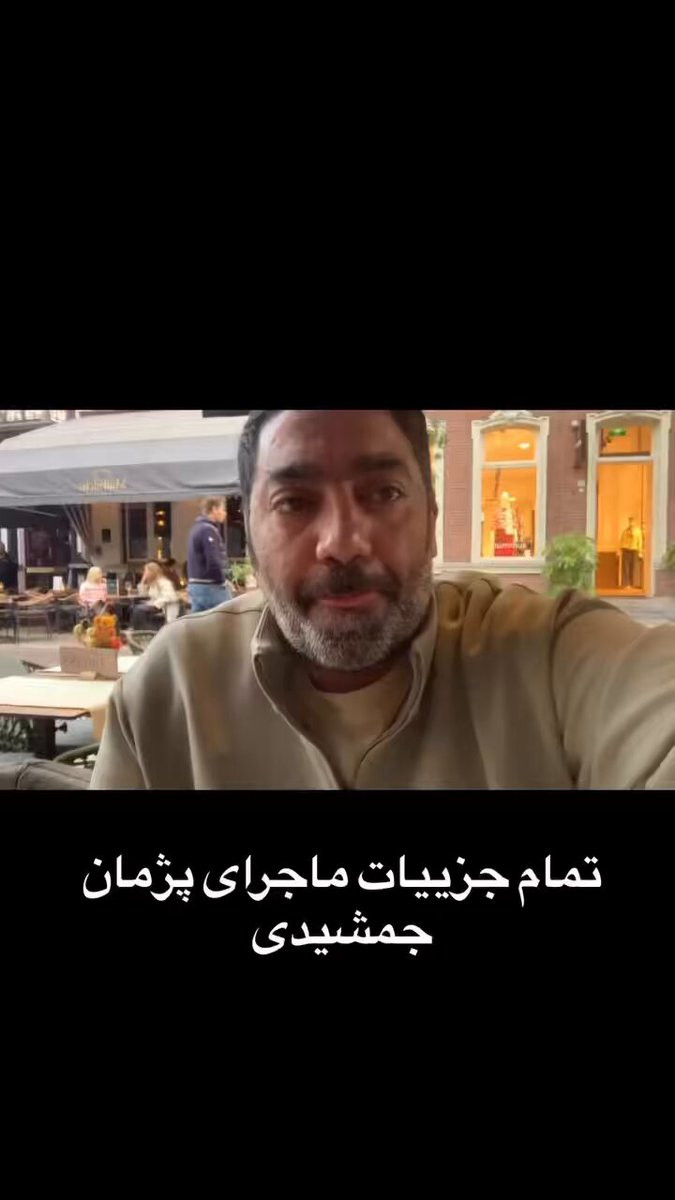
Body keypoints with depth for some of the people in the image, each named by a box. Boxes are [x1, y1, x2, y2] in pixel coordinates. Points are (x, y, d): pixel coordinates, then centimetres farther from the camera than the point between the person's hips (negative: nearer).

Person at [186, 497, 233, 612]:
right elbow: (214, 562, -22)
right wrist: (222, 581, -8)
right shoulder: (208, 530, -15)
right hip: (211, 587, -10)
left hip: (195, 585, 10)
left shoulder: (196, 528, 16)